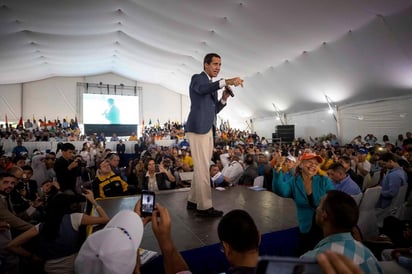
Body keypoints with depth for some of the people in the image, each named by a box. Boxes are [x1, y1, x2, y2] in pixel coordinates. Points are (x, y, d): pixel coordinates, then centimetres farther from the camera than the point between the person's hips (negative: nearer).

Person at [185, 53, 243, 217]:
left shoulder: (213, 85, 23)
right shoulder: (197, 78, -2)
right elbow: (202, 89, -27)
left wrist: (224, 98, 5)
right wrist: (226, 82, -38)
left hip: (208, 129, 9)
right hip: (198, 128, -9)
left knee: (201, 168, 12)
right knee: (203, 168, -8)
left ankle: (193, 200, 23)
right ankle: (204, 206, -1)